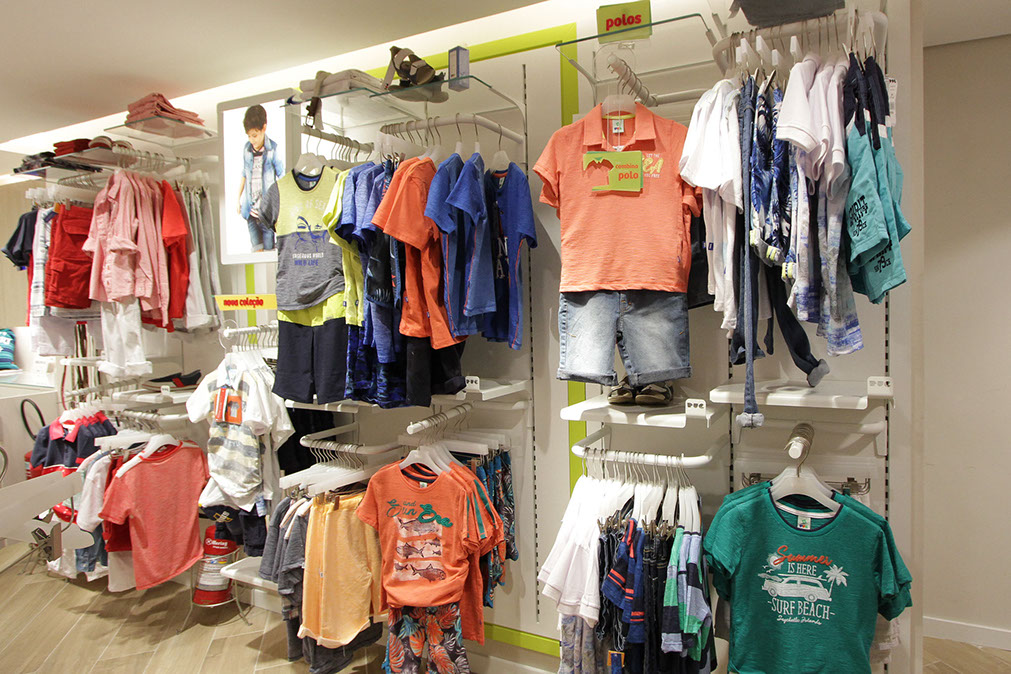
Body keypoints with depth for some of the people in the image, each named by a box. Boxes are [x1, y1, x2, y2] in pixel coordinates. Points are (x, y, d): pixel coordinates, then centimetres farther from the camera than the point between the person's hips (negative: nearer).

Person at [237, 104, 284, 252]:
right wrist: (238, 200, 20)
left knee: (268, 248, 3)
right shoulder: (246, 149, 4)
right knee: (256, 247, 3)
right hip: (251, 209, 3)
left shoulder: (273, 150, -8)